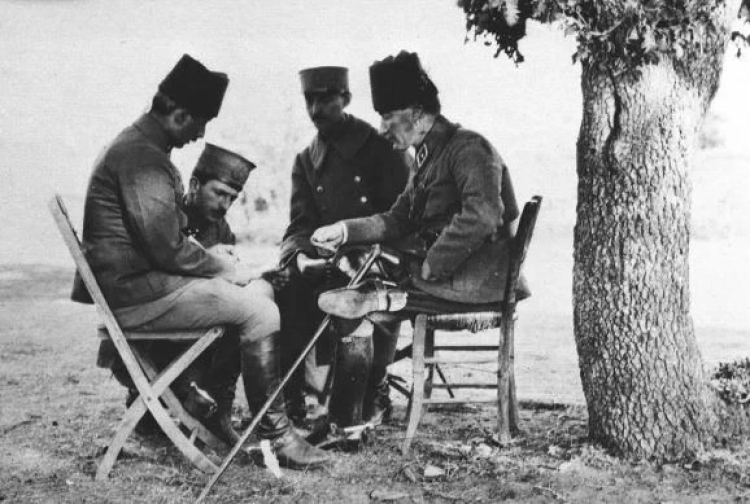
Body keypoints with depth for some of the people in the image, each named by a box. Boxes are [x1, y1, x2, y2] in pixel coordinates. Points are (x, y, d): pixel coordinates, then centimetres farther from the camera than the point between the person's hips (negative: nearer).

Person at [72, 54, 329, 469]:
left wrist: (221, 263, 7)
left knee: (255, 292, 13)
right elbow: (168, 249, -24)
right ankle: (275, 433, -7)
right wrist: (228, 268, -10)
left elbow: (165, 236, 19)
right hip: (136, 294, -11)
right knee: (260, 311, -14)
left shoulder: (137, 145, 15)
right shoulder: (142, 158, -20)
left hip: (135, 282, 11)